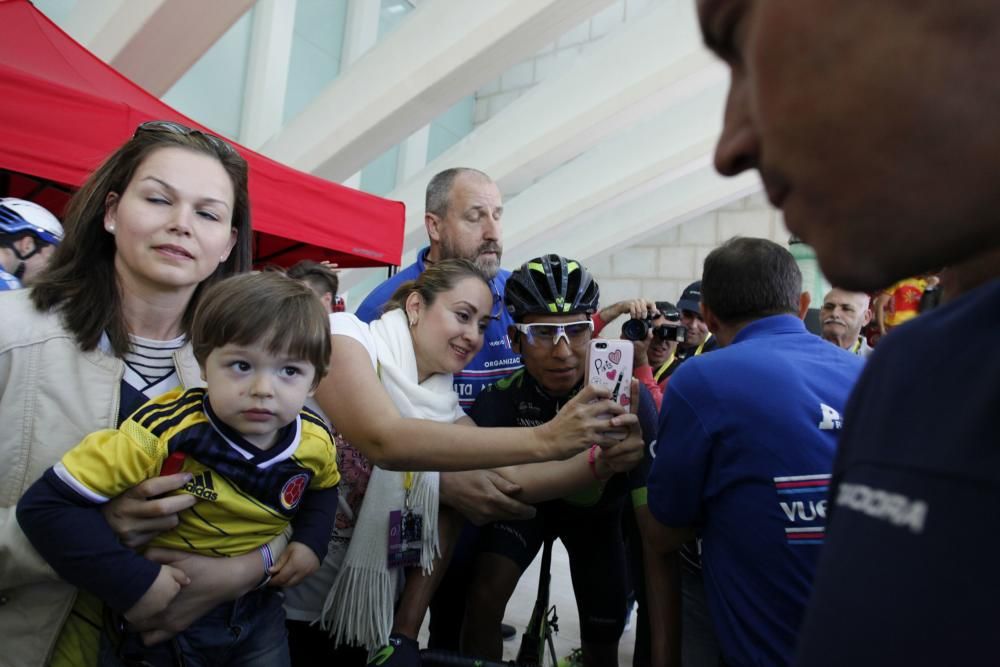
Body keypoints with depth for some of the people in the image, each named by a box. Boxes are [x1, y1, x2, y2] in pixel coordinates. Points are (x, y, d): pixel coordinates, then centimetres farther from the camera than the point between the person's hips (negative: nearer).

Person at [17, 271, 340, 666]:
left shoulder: (315, 440, -13)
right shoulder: (164, 431, -29)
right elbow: (48, 505, -24)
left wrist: (311, 541, -9)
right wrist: (130, 581, -30)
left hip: (256, 610, 4)